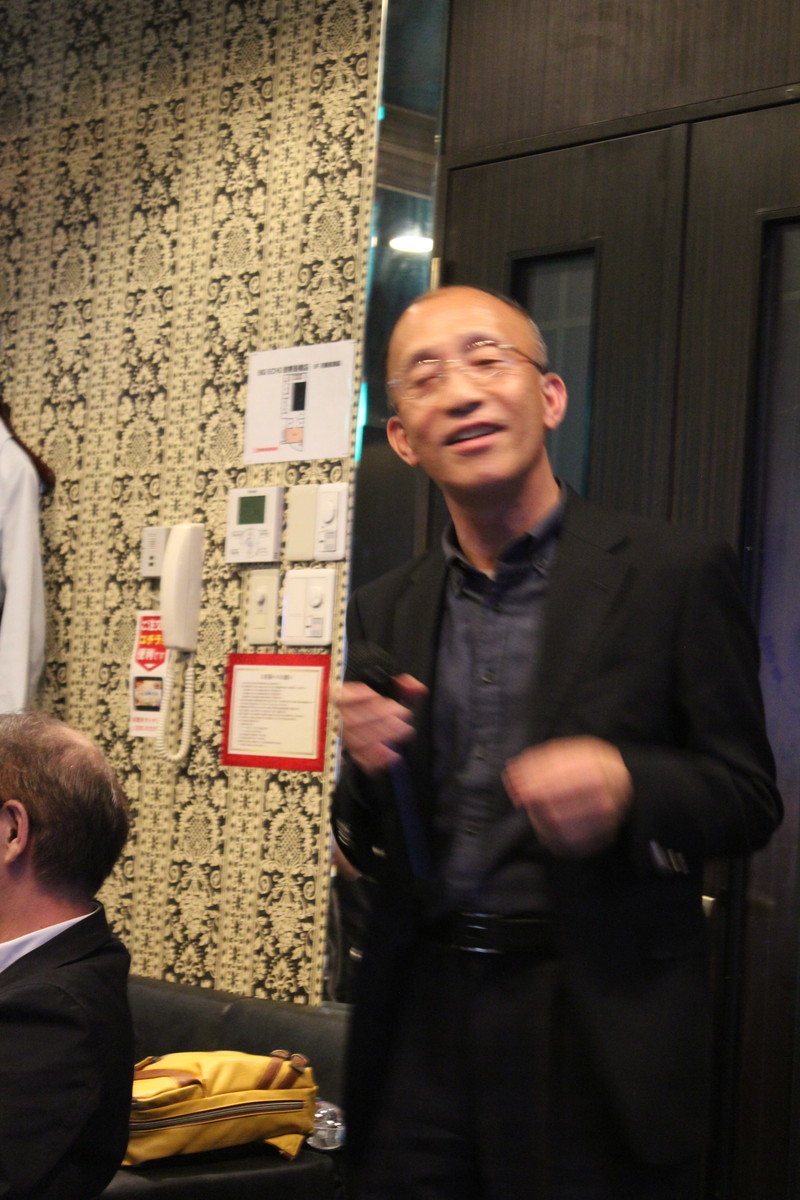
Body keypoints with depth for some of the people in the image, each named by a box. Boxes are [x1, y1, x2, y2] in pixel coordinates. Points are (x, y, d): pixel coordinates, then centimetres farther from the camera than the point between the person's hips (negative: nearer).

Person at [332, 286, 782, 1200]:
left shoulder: (673, 574, -3)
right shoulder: (384, 614, 10)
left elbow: (749, 798, -3)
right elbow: (366, 855, 13)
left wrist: (626, 788, -23)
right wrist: (365, 770, -9)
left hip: (598, 1045, -3)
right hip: (421, 1032, 4)